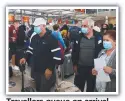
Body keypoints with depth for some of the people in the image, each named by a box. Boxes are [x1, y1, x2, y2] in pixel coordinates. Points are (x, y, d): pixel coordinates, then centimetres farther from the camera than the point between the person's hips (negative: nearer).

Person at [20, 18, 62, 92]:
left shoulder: (51, 39, -15)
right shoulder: (34, 38, 7)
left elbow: (57, 55, -18)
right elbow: (31, 49, 22)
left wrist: (50, 68, -20)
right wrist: (25, 57, 5)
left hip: (47, 71, -7)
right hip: (36, 70, 7)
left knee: (44, 91, -1)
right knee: (38, 89, 19)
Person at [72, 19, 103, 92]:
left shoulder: (98, 37, -5)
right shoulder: (79, 37, 0)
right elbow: (74, 52, 4)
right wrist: (75, 64, 1)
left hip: (93, 67, -1)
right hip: (80, 67, 1)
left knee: (91, 88, 14)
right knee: (78, 87, 10)